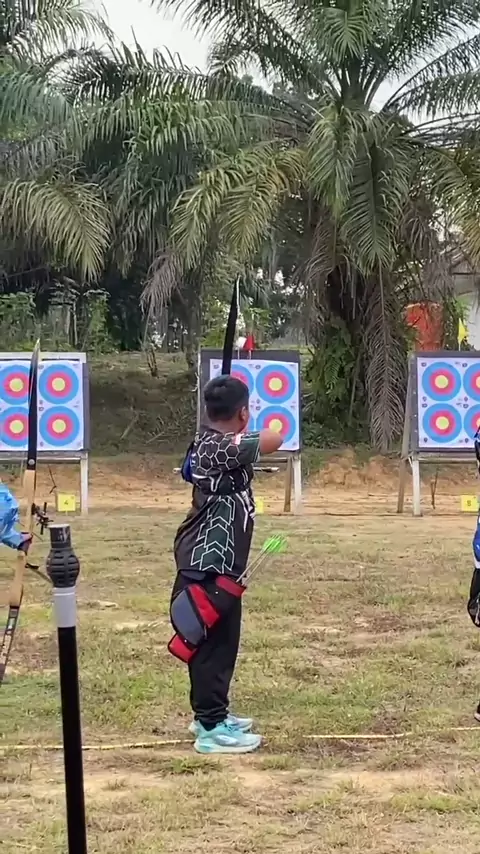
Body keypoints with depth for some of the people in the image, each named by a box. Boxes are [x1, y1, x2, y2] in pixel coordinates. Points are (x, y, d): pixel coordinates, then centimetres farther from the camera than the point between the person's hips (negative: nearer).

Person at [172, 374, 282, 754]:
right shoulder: (221, 448, -22)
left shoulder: (208, 439, 7)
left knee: (217, 640, 19)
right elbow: (274, 440, -27)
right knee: (214, 642, -5)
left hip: (212, 560, 10)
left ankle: (210, 714, 31)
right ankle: (212, 729, 1)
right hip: (209, 564, -10)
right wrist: (259, 433, -8)